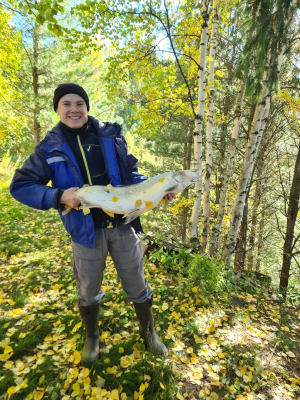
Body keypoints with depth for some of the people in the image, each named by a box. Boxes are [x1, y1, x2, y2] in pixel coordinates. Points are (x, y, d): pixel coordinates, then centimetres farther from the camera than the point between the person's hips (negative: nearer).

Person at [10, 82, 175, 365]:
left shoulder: (110, 135, 0)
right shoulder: (50, 147, -3)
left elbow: (131, 175, 7)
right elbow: (19, 186, -3)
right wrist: (59, 197, -19)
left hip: (123, 226, 1)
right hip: (86, 232, 0)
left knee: (137, 285, 15)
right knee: (88, 292, 19)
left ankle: (148, 333, 44)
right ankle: (92, 338, 50)